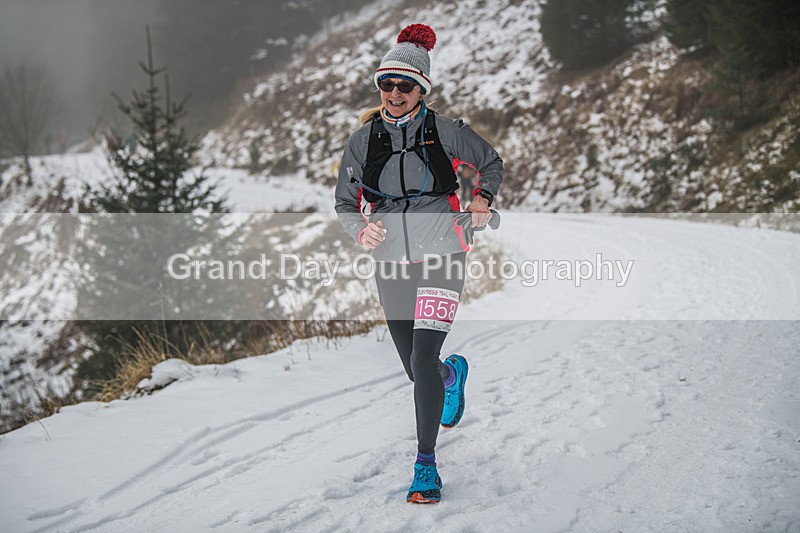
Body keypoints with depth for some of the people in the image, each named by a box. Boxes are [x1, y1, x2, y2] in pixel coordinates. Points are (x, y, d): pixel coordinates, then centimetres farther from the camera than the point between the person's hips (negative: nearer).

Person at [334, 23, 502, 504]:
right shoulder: (363, 140, 1)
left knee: (423, 360, -19)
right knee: (416, 370, 13)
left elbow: (492, 163, 11)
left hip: (442, 259, -3)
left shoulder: (445, 131, -5)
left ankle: (426, 465, -8)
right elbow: (345, 202, 9)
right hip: (392, 265, 4)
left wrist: (482, 199, -7)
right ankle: (454, 373, 51)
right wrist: (361, 230, -12)